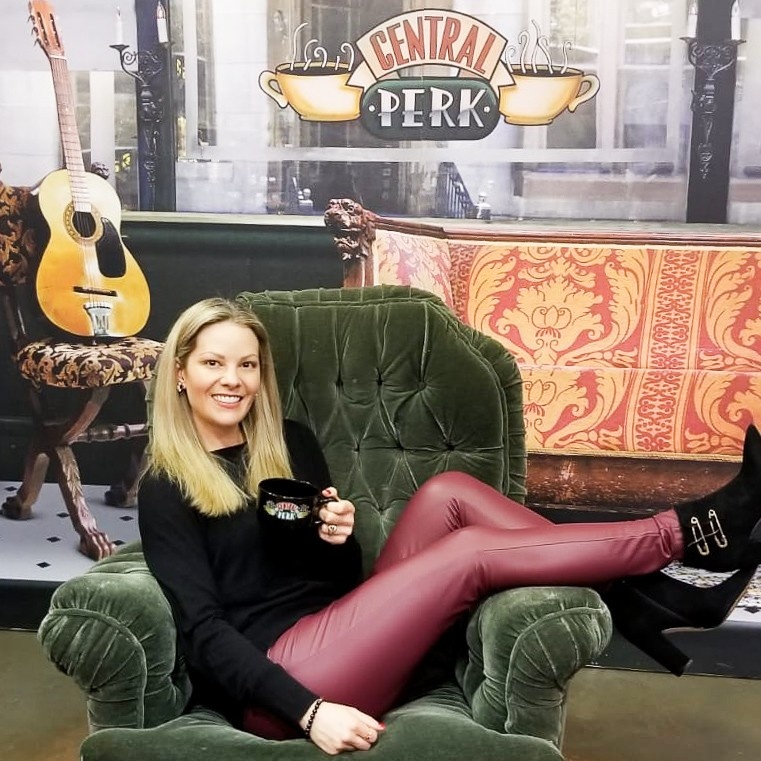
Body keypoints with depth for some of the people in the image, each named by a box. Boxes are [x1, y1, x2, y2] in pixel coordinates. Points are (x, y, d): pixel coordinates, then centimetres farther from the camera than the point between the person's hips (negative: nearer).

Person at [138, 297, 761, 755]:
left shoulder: (290, 442, 15)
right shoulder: (166, 490, -3)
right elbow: (204, 630, -12)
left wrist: (337, 539, -7)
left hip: (342, 637, 6)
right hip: (277, 685, -6)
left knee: (447, 494, -14)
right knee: (474, 552, -21)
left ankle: (637, 599, -14)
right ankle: (687, 532, -10)